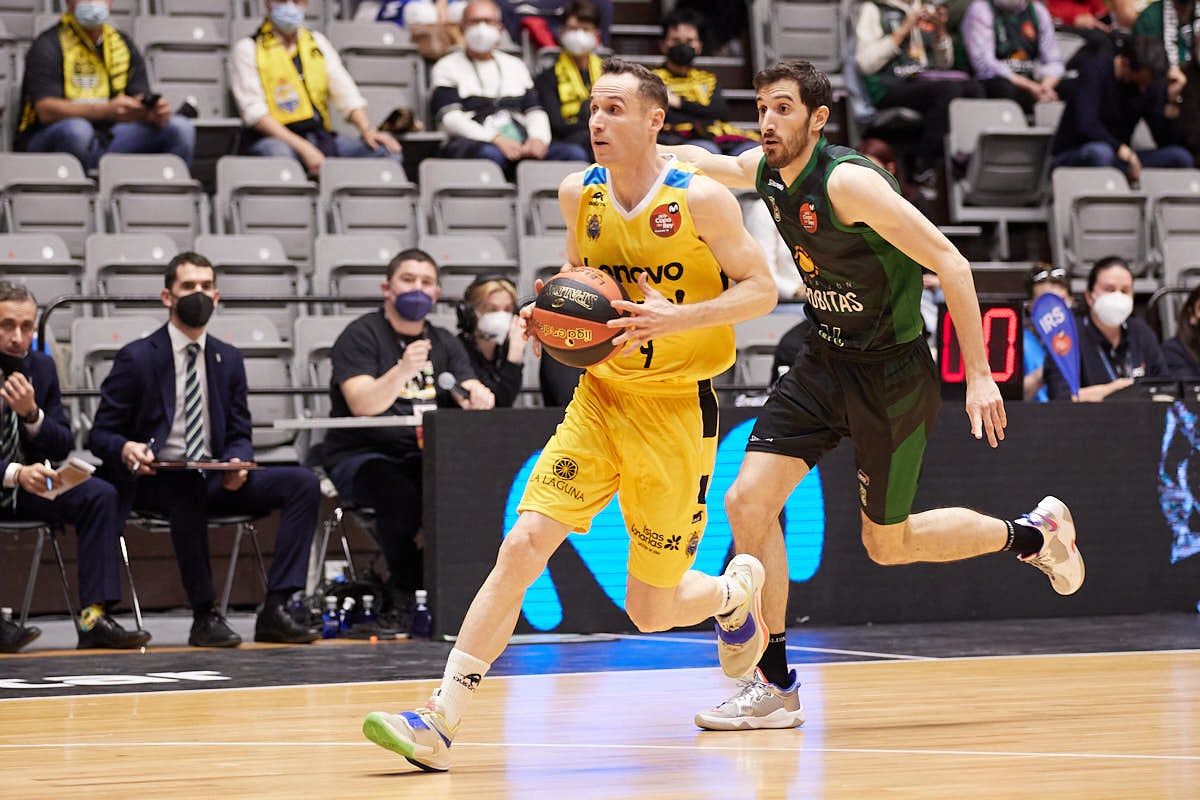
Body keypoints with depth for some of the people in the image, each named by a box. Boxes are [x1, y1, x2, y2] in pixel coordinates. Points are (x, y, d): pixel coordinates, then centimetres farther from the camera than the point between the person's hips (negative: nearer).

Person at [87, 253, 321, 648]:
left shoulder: (228, 359, 13)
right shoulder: (136, 358, -2)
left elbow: (239, 435, 14)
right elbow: (100, 434, -1)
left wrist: (237, 465, -11)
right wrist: (126, 449, -26)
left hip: (214, 478, 5)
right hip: (153, 480, -5)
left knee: (303, 481, -16)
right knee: (188, 485, -41)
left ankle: (275, 610, -24)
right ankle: (204, 616, -32)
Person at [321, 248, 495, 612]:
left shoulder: (444, 343, 17)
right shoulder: (361, 335, -2)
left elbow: (472, 392, 4)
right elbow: (362, 405, -17)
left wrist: (478, 397, -22)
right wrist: (403, 370, -34)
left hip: (424, 457, 5)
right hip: (362, 456, -5)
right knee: (402, 497, -37)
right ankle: (404, 598, -16)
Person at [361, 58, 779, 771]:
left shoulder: (699, 199, -12)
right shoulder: (579, 194, 4)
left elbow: (761, 289, -9)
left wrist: (676, 318, -24)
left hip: (677, 409, -4)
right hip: (600, 396, 4)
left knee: (651, 611, 3)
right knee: (523, 546, -14)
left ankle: (738, 590, 40)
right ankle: (439, 725, -14)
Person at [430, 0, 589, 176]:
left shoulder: (515, 66, 29)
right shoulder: (447, 67, 13)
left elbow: (535, 111, 20)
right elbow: (450, 118, -2)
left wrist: (539, 139, -6)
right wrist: (496, 139, -17)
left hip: (521, 146, 5)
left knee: (575, 153, -23)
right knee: (490, 154, -42)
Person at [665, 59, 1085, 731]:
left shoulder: (847, 181, -23)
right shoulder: (765, 171, 0)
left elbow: (950, 264, -23)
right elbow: (700, 161, 23)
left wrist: (979, 374, -23)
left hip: (892, 376, -7)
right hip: (824, 366, 7)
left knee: (887, 544, 6)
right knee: (748, 502, -9)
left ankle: (1034, 533, 31)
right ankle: (775, 687, -1)